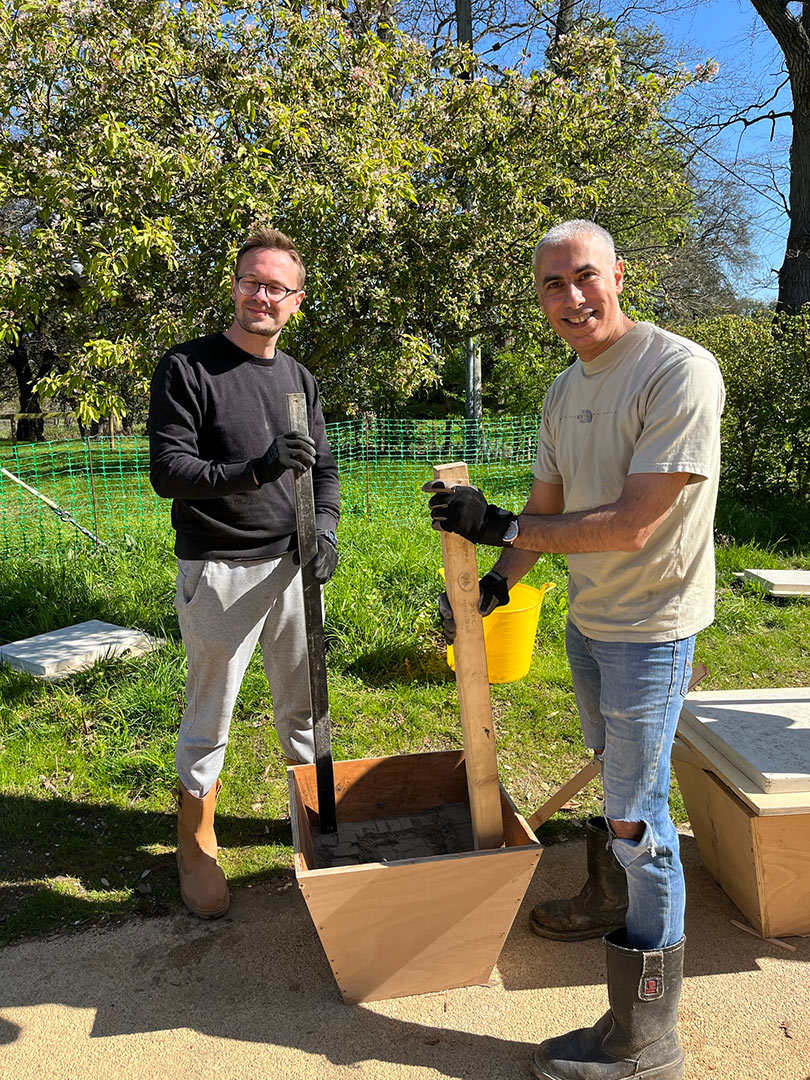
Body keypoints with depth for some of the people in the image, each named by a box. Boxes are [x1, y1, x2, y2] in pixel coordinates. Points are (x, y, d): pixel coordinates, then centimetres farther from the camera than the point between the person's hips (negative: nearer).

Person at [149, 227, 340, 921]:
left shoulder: (299, 379, 10)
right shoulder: (188, 368, -8)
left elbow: (324, 468, 15)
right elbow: (168, 470, -14)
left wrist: (325, 527, -4)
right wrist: (255, 469, -28)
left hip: (292, 565, 5)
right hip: (219, 573, -5)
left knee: (303, 707, 18)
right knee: (209, 720, 8)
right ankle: (196, 846, 28)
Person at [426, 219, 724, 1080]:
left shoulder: (680, 372, -21)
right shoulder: (564, 391, 6)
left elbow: (632, 526, -26)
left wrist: (500, 526, -25)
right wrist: (498, 582, 0)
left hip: (650, 628, -8)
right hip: (587, 619, 8)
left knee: (637, 815, -1)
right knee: (614, 775, 25)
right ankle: (612, 902, 50)